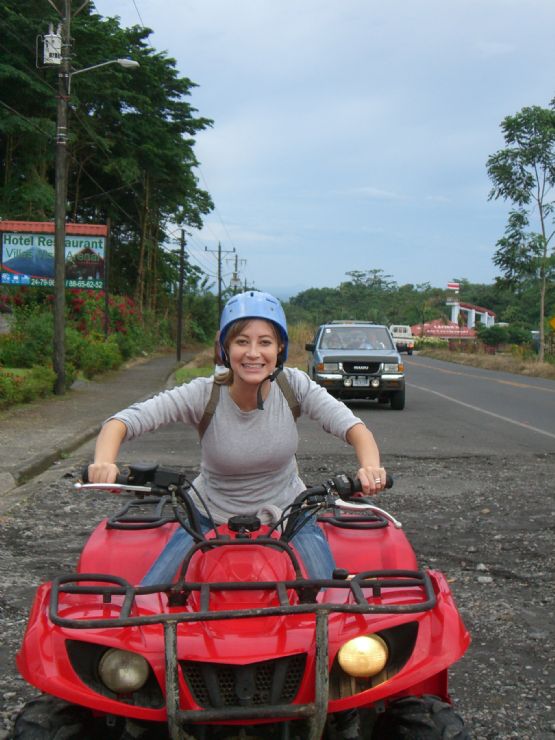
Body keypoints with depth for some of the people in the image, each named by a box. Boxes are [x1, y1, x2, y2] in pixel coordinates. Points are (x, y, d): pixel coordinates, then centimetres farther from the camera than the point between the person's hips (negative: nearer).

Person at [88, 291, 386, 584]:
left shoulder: (293, 385, -15)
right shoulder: (203, 395, -21)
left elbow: (353, 426, -21)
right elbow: (121, 422, -26)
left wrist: (370, 466, -43)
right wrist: (104, 463, -48)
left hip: (287, 513, 1)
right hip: (212, 515, 0)